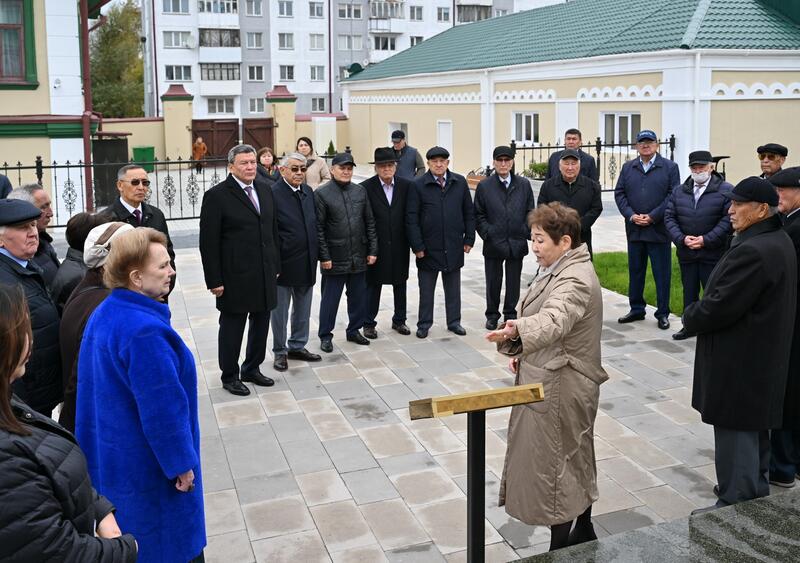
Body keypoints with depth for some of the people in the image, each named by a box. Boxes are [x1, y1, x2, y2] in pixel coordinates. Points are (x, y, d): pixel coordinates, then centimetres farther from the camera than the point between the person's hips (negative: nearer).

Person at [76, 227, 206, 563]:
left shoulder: (104, 314, 1)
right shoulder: (144, 330, -30)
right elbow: (162, 408, -26)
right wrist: (181, 463, -15)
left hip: (111, 456, 9)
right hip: (148, 464, -9)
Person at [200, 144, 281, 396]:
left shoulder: (265, 190, 8)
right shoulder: (216, 196, -11)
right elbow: (209, 242, -11)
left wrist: (276, 266, 12)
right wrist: (214, 280, -13)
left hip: (265, 274, 6)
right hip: (235, 278, -6)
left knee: (261, 324, 15)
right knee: (232, 327, 7)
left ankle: (251, 369, 31)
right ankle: (230, 376, 22)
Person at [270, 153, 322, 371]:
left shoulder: (308, 192, 7)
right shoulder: (273, 194, -15)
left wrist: (317, 254, 8)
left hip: (307, 263, 6)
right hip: (283, 264, -6)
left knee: (303, 310, 18)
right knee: (280, 311, 9)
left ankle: (297, 346, 33)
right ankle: (279, 351, 23)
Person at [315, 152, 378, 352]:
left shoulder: (360, 191, 8)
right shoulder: (321, 194, -6)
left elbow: (369, 222, 10)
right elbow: (318, 228, -7)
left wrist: (372, 250, 5)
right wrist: (324, 256, -10)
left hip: (359, 257, 4)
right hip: (335, 258, -4)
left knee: (358, 296, 12)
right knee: (330, 298, 4)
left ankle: (354, 330, 28)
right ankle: (325, 335, 17)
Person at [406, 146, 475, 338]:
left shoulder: (460, 182, 3)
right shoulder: (418, 185, -6)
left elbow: (469, 213, 8)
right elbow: (411, 218, -7)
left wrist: (469, 239, 3)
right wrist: (417, 246, -11)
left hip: (454, 247, 3)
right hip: (429, 247, -2)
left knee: (453, 288, 14)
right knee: (426, 289, 9)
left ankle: (454, 321, 27)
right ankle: (424, 324, 21)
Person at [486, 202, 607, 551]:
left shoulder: (576, 280, -23)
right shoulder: (558, 267, 9)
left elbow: (554, 320, -42)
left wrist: (516, 330, -59)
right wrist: (522, 349, 11)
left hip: (560, 388, -10)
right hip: (550, 380, 10)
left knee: (554, 463, -1)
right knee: (575, 457, 21)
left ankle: (561, 546, 12)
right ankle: (583, 532, 37)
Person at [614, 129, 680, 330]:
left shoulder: (669, 167, 0)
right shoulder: (628, 168, 11)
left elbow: (673, 195, -7)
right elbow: (619, 193, 7)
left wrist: (652, 217, -14)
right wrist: (631, 215, -8)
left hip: (659, 230, -4)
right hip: (634, 229, 4)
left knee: (662, 273, 2)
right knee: (635, 271, 11)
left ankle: (662, 313, 11)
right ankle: (636, 309, 23)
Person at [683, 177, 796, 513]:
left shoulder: (753, 252, -26)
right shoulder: (779, 242, 8)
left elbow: (719, 307, -25)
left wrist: (690, 316, -6)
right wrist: (698, 314, 6)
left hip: (738, 366, -11)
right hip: (761, 358, 11)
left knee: (735, 434, 0)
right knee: (754, 431, 22)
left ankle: (734, 506, 11)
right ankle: (755, 492, 38)